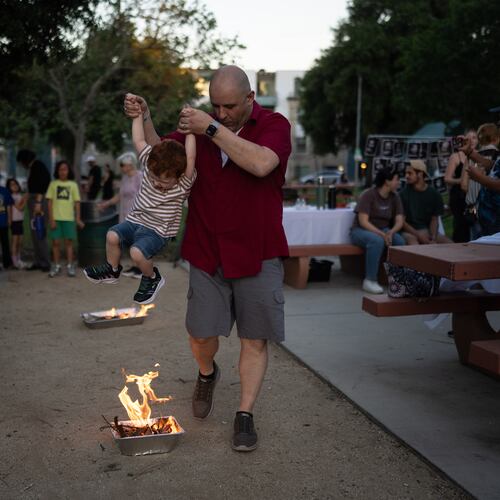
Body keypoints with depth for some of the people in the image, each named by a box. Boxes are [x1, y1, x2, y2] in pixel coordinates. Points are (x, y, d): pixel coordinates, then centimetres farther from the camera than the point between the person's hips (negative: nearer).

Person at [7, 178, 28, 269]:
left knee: (20, 241, 9)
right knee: (14, 241, -6)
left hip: (20, 220, 7)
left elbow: (22, 208, 2)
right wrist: (25, 200, -9)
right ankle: (15, 261, -5)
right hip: (14, 220, -7)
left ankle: (18, 260, 17)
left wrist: (24, 199, -9)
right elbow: (19, 208, -15)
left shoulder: (20, 195, 11)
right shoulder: (12, 196, -9)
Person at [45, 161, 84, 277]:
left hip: (69, 218, 0)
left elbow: (77, 202, 5)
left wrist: (78, 219, -2)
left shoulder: (73, 185, 5)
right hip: (56, 218, 0)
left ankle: (70, 266, 10)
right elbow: (50, 202, 2)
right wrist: (51, 219, -5)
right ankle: (56, 266, 13)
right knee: (56, 242, 4)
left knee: (69, 242, 4)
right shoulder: (53, 184, 4)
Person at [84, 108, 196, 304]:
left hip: (157, 231, -5)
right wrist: (138, 113, -5)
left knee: (137, 252, -27)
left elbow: (190, 158, -37)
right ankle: (112, 269, 11)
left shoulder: (183, 185, -21)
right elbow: (139, 141, -4)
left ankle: (152, 278, 6)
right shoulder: (150, 165, -7)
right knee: (112, 235, -17)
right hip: (135, 220, 5)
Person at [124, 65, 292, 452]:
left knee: (255, 339, 3)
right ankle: (207, 375, 38)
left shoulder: (275, 125, -6)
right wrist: (144, 118, -1)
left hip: (257, 253, -3)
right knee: (201, 333, 4)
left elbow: (261, 164, -27)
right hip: (208, 253, 3)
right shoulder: (200, 123, 7)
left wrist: (212, 129, -24)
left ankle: (245, 415, 17)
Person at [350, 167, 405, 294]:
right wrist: (381, 234, -33)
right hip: (361, 230, -5)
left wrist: (390, 232, -28)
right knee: (377, 240, -38)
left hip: (383, 230, 5)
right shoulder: (368, 195, -16)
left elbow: (399, 221, -5)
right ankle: (370, 280, -30)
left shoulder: (395, 197, 1)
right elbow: (363, 221, -22)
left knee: (400, 241, -27)